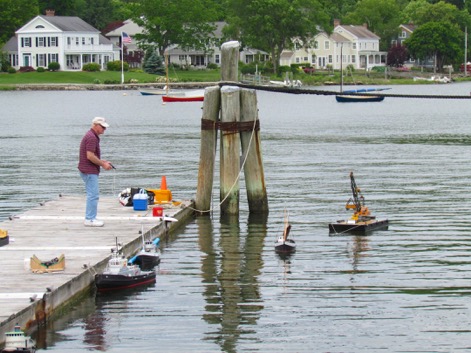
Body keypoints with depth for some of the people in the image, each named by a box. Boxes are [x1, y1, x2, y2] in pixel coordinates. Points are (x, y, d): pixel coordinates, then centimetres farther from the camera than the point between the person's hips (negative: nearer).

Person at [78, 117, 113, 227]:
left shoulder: (92, 136, 16)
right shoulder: (91, 137, -17)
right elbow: (90, 156, -23)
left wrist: (102, 161, 14)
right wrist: (103, 164, -14)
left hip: (89, 171, 11)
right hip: (89, 171, -11)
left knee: (92, 195, 14)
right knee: (93, 195, -8)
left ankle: (90, 218, 18)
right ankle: (90, 220, -6)